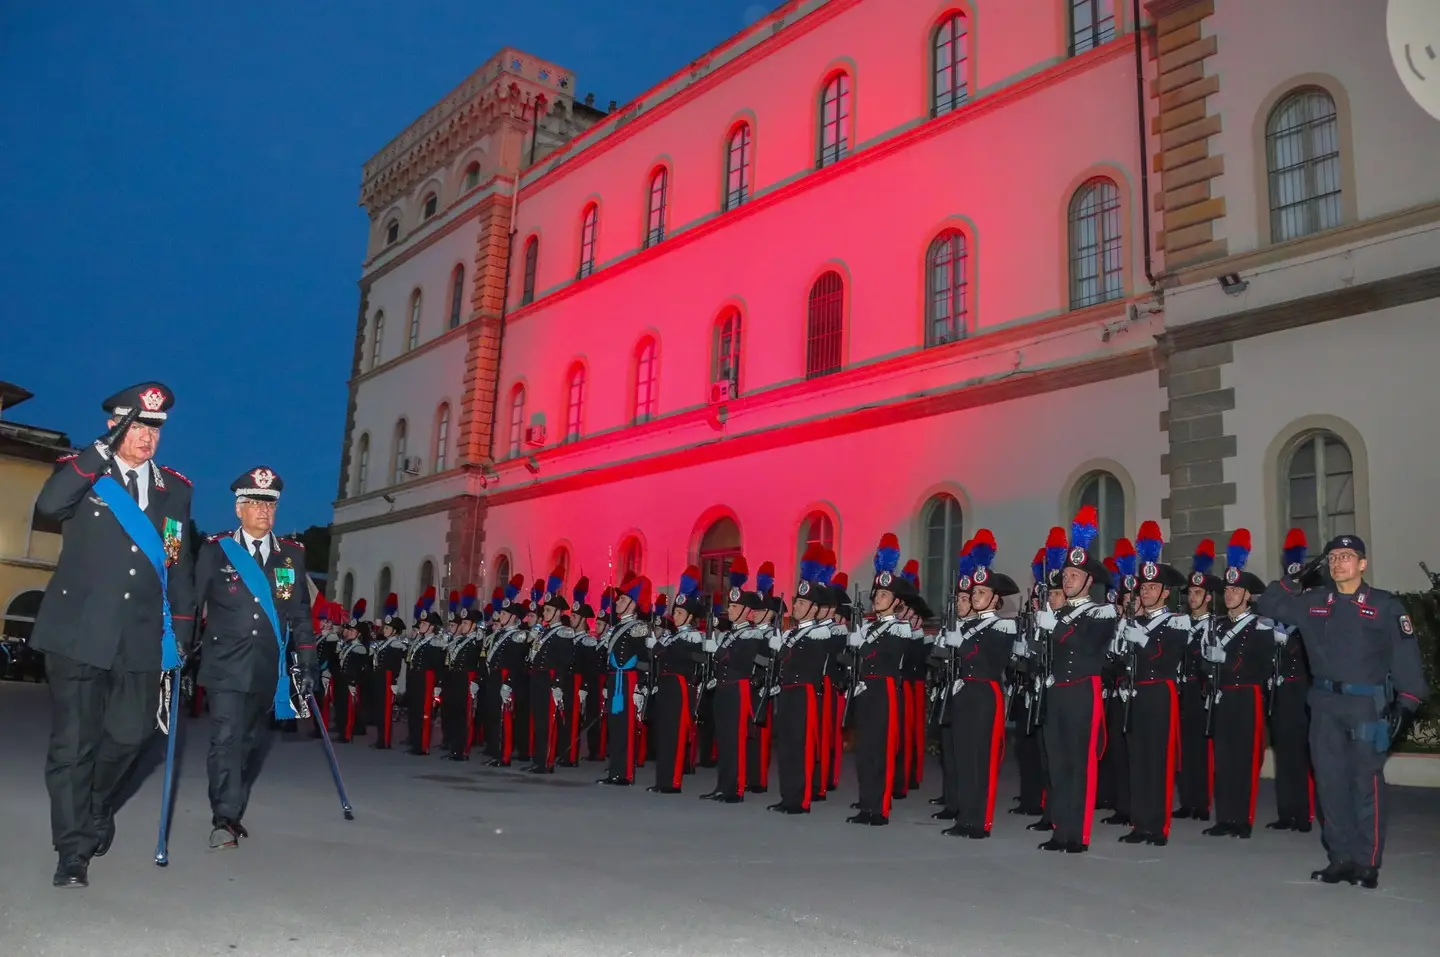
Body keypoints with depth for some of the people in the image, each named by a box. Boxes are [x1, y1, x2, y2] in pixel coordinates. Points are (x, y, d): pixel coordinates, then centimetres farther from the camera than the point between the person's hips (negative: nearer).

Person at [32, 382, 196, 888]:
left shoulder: (175, 489, 11)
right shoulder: (82, 471, 2)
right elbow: (48, 504, -22)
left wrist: (182, 628, 11)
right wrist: (104, 448, -21)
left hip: (140, 636, 3)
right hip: (78, 631, -3)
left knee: (130, 733, 8)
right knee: (72, 742, -1)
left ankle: (96, 806, 37)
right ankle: (73, 850, 10)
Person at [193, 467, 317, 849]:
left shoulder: (292, 555, 9)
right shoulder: (215, 551, 1)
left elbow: (300, 614, 11)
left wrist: (306, 664, 7)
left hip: (268, 671, 3)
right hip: (228, 667, -3)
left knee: (251, 744, 11)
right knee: (226, 740, -10)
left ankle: (233, 814, 25)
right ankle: (223, 820, -3)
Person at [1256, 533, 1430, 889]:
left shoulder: (1385, 605, -1)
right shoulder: (1314, 601, 9)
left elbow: (1406, 656, -3)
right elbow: (1268, 606, 13)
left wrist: (1406, 703, -11)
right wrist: (1298, 577, 3)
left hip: (1367, 704, -4)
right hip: (1325, 704, 4)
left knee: (1366, 784, -1)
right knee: (1331, 782, 7)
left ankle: (1368, 863, 8)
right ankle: (1341, 857, 17)